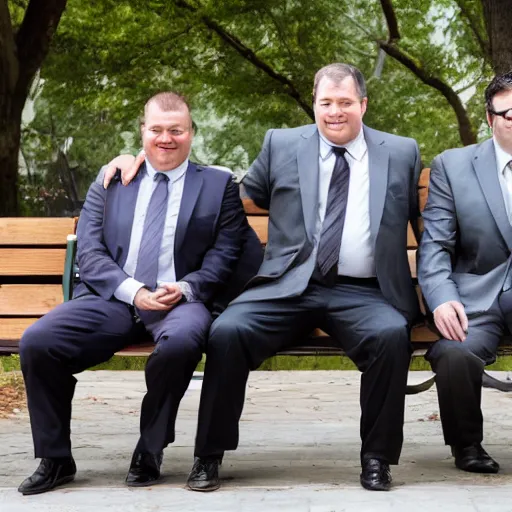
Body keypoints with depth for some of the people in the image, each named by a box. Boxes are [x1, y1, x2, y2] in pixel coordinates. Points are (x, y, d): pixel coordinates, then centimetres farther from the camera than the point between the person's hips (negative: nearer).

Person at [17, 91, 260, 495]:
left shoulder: (219, 185, 12)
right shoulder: (110, 181, 17)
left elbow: (225, 254, 5)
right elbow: (89, 251, 7)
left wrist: (186, 288, -14)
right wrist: (133, 291, -11)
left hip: (180, 301, -2)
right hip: (112, 299, 2)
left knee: (182, 339, -39)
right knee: (36, 341, -23)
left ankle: (150, 453, -16)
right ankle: (55, 459, -5)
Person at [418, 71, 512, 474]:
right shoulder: (453, 165, 8)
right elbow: (435, 245, 2)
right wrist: (443, 300, -17)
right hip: (477, 298, -1)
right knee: (455, 354, -34)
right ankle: (467, 445, -3)